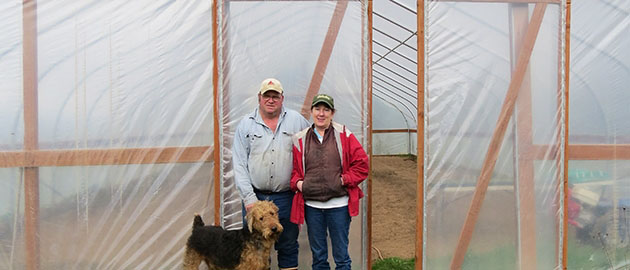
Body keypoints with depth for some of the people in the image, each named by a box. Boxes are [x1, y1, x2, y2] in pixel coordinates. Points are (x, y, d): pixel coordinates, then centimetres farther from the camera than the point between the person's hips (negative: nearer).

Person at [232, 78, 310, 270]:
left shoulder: (297, 121, 4)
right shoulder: (246, 124, 3)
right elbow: (239, 165, 0)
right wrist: (249, 197, -7)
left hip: (286, 197, 0)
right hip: (255, 196, 0)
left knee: (288, 246, 11)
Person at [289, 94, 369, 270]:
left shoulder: (343, 135, 0)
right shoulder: (300, 139, 7)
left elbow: (362, 164, -1)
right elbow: (295, 169, 14)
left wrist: (344, 180, -10)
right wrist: (297, 183, -5)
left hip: (338, 205, -2)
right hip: (311, 206, 2)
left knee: (341, 255, 8)